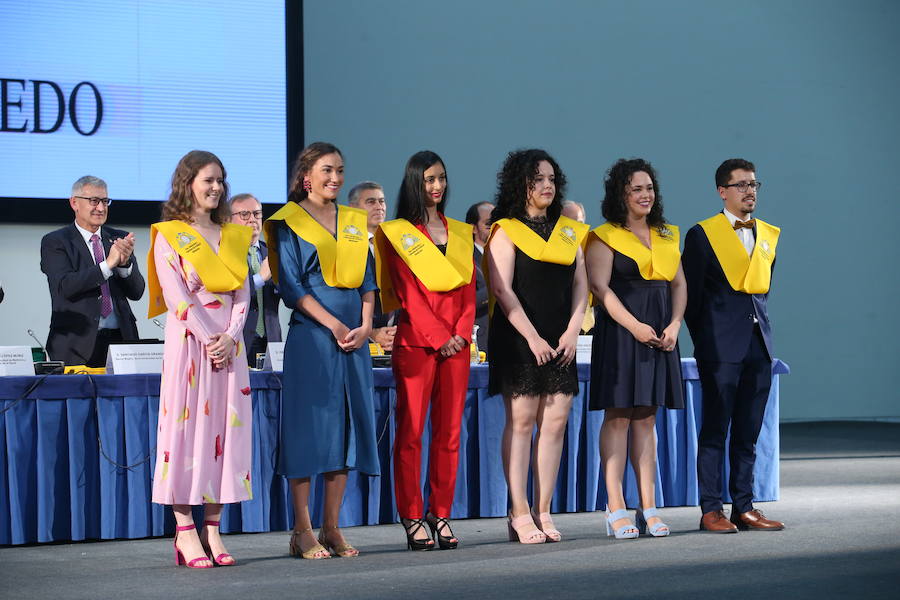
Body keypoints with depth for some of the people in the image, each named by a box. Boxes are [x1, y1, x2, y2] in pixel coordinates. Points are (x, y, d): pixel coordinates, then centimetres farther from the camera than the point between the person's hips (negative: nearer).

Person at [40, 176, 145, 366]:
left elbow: (136, 292, 7)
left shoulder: (118, 238, 14)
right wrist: (108, 264, -19)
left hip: (120, 338, 3)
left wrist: (125, 262, -12)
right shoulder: (54, 242, 3)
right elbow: (65, 286, -13)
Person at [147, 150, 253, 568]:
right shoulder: (169, 236, 1)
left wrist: (230, 336, -7)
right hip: (189, 341, -5)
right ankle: (185, 531, -6)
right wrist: (208, 340, -15)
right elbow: (176, 295, -8)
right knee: (186, 423, -7)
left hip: (228, 343, 5)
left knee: (225, 427, 1)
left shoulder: (233, 237, 16)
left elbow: (243, 293, 9)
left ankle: (212, 529, 5)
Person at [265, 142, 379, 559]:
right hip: (311, 335, -5)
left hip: (354, 335, 5)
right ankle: (303, 532, 0)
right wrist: (333, 324, -15)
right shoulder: (290, 222, 0)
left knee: (346, 426, 4)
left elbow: (368, 279, 13)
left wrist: (365, 325, -4)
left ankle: (332, 528, 9)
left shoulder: (354, 221, 16)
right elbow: (291, 286, -7)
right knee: (309, 425, -5)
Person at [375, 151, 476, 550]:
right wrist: (440, 338, -11)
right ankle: (412, 517, -2)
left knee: (450, 431, 2)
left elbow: (469, 290, 14)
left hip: (456, 343, 4)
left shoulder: (460, 233, 18)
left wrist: (462, 333, -2)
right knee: (411, 430, -5)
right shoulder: (398, 233, 3)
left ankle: (441, 514, 8)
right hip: (416, 341, -4)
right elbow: (408, 292, -5)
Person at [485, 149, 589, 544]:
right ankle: (519, 515, -6)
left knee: (555, 422, 0)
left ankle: (543, 512, 3)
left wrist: (572, 331, -2)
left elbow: (580, 286, 13)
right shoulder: (506, 230, 1)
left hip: (560, 342, 5)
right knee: (521, 420, -6)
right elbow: (502, 290, -7)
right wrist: (533, 337, -13)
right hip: (518, 339, -5)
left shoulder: (568, 231, 16)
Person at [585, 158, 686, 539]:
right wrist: (635, 326, -18)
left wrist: (674, 325, -3)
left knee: (646, 419, 6)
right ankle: (616, 510, -6)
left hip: (659, 335, 5)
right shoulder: (605, 237, -2)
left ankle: (649, 508, 6)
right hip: (619, 333, -5)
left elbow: (679, 284, 15)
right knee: (618, 417, -6)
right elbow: (600, 287, -11)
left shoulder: (666, 236, 16)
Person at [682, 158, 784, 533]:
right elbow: (691, 294, 0)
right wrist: (704, 339, 0)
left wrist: (758, 323, 15)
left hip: (759, 346, 5)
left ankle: (744, 508, 12)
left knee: (748, 432, 7)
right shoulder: (702, 235, -1)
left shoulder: (768, 235, 14)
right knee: (715, 430, -2)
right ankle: (711, 510, 1)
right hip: (721, 347, -5)